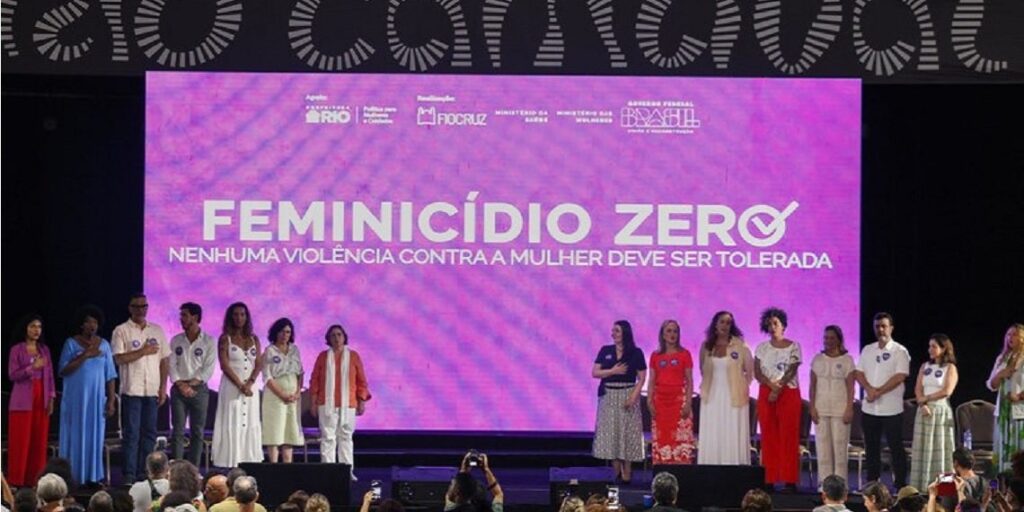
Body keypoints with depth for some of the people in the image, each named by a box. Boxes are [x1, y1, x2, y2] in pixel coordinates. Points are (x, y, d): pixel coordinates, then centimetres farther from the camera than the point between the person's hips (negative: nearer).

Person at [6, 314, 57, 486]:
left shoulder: (44, 349, 11)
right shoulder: (17, 350, -2)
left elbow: (50, 376, 10)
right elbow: (12, 375, -9)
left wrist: (51, 398, 2)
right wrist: (32, 368, -20)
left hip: (41, 400, 4)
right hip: (23, 401, -4)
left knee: (39, 441, 3)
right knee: (21, 441, -5)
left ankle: (34, 479, 8)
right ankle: (16, 480, -1)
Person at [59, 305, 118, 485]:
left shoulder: (103, 345, 7)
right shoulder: (71, 344, 0)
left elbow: (110, 375, 7)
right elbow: (63, 370, -9)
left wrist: (111, 400, 1)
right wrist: (84, 356, -17)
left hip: (97, 399, 2)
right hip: (76, 399, -2)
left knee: (95, 436, 2)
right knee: (75, 437, -3)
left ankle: (92, 476, 4)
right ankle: (73, 477, -2)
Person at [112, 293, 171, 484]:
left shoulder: (157, 330, 12)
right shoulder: (121, 331, 0)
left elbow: (163, 360, 12)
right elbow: (119, 359, -11)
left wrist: (163, 387, 6)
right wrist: (143, 351, -10)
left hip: (152, 390, 4)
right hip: (132, 389, -4)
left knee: (149, 433, 5)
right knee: (131, 434, -4)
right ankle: (129, 475, -2)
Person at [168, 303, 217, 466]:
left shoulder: (209, 341, 2)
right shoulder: (176, 340, 9)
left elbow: (208, 368, -4)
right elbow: (171, 365, 2)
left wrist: (191, 384, -13)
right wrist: (181, 385, -11)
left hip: (199, 389, -1)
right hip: (179, 390, 1)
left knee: (197, 432, 0)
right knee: (178, 432, -4)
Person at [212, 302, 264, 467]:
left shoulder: (254, 339, 12)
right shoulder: (225, 339, 1)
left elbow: (258, 365, 5)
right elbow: (225, 365, -7)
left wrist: (249, 384, -11)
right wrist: (240, 385, -15)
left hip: (250, 387, 4)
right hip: (231, 386, -4)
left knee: (251, 425, 1)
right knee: (232, 424, -6)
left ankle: (250, 463, 2)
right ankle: (231, 465, -8)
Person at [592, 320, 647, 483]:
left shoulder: (636, 353, 1)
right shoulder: (605, 351, 7)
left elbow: (641, 378, -1)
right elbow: (595, 373, 3)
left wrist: (633, 396, -13)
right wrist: (613, 371, -10)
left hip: (628, 395, -3)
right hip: (608, 396, 3)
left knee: (627, 433, -4)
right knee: (610, 433, 1)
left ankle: (627, 473, -2)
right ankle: (617, 473, 6)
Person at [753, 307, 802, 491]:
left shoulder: (793, 347, 3)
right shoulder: (762, 348, 11)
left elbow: (791, 371, -7)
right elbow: (757, 372, 3)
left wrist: (778, 388, -19)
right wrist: (771, 384, -14)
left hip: (788, 393, -3)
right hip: (766, 393, 3)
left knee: (788, 437, -6)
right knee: (768, 438, -1)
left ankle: (790, 481, -8)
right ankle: (768, 480, 0)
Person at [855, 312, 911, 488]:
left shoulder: (900, 351, -3)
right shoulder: (867, 350, 12)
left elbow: (900, 376, -12)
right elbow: (859, 373, 6)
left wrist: (878, 392, -16)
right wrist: (869, 389, -13)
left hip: (891, 408, -5)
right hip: (869, 408, 5)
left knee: (896, 447, -3)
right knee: (871, 448, 9)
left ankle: (900, 485, 0)